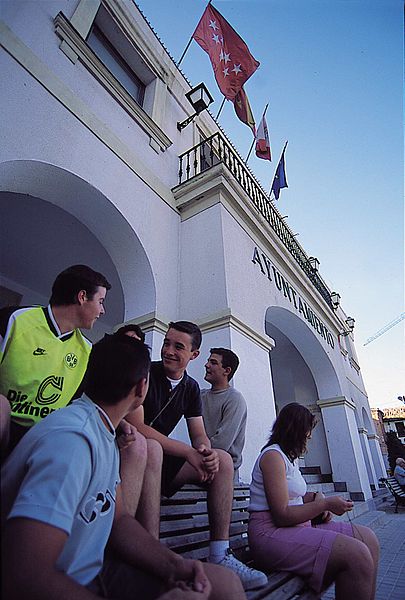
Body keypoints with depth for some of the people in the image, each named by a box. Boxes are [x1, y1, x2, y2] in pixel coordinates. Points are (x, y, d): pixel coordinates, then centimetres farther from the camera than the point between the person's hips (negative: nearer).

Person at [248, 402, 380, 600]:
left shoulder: (290, 457, 18)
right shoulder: (272, 455, -15)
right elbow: (282, 515, -18)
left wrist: (315, 497, -1)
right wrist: (325, 504, -12)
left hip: (297, 527, 10)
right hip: (272, 534, -10)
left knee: (367, 538, 0)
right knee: (357, 555, -24)